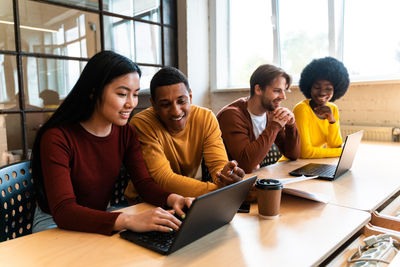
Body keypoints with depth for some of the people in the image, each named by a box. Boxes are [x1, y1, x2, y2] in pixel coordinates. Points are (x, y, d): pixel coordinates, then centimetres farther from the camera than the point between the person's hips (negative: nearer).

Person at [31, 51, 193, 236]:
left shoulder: (125, 132, -5)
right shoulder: (57, 138, -25)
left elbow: (144, 182, -6)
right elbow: (63, 212, -33)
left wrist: (173, 199, -28)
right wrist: (129, 221, -47)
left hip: (100, 218, 5)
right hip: (54, 224, -5)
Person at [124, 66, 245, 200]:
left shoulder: (206, 118, -10)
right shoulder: (141, 124, -21)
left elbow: (218, 164, -12)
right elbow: (163, 179, -27)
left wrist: (225, 174, -37)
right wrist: (217, 189, -38)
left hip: (186, 201, 4)